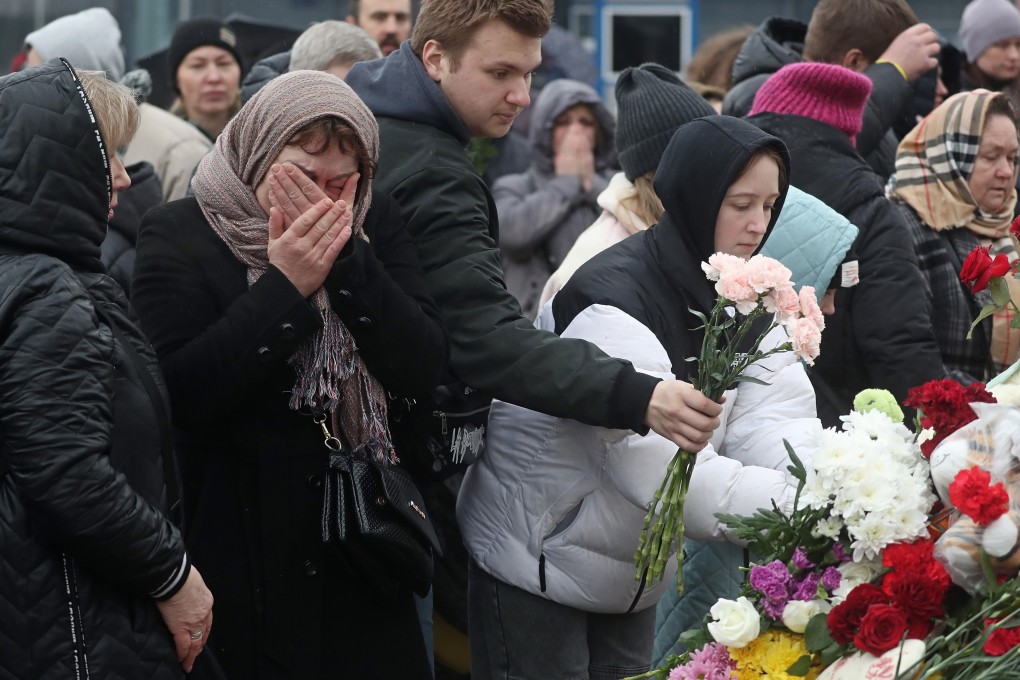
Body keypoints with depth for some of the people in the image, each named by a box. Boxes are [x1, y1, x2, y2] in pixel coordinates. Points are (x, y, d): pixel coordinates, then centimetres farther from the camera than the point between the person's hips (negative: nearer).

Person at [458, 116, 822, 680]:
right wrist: (799, 510, -42)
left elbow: (773, 424, -13)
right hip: (537, 555, -7)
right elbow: (664, 467, -35)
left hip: (636, 566, 7)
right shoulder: (612, 302, -26)